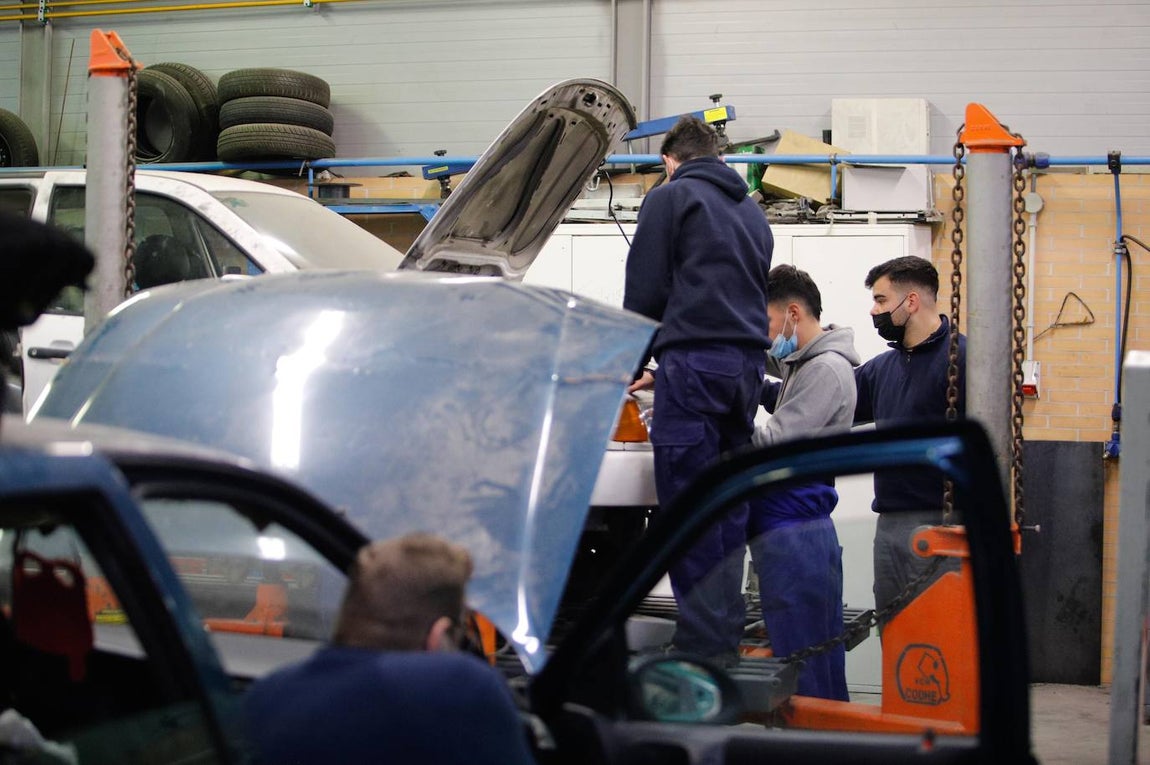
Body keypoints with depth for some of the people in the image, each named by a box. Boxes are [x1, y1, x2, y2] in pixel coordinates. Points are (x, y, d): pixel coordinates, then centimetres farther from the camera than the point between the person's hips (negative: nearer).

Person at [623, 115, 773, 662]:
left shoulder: (671, 197, 3)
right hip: (746, 367, 8)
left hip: (695, 358, -8)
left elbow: (644, 293, -2)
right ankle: (727, 633, 11)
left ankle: (703, 642, -12)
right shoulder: (752, 213, 25)